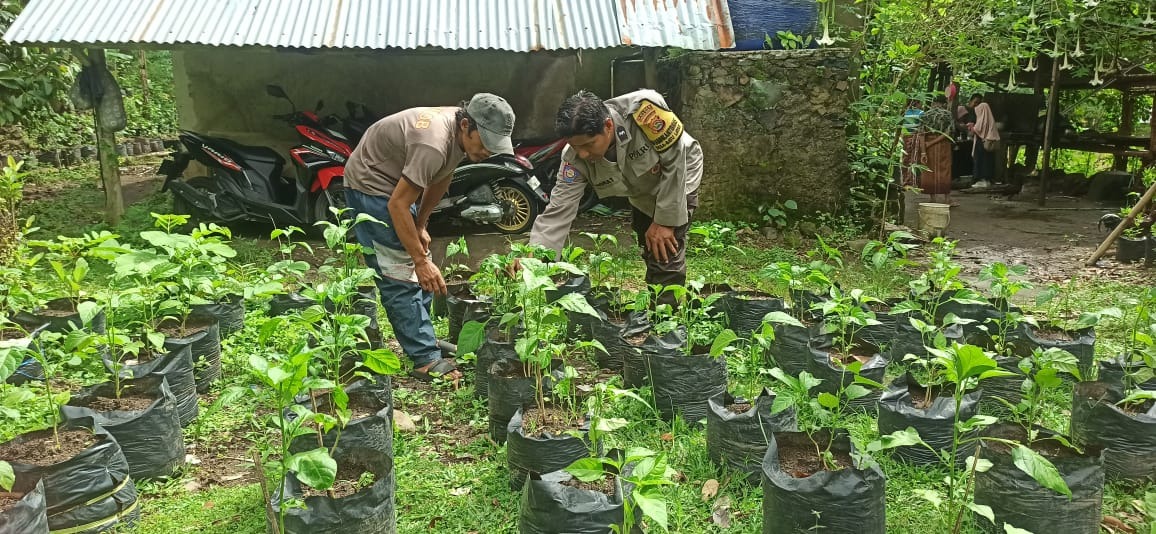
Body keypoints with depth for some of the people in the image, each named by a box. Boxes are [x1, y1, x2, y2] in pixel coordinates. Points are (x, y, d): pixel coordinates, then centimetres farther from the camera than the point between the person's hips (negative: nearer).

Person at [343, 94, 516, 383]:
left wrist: (420, 226, 10)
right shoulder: (434, 145, -35)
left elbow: (441, 179, 9)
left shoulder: (463, 133, -8)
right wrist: (421, 260, -26)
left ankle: (423, 339, 24)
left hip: (396, 184, 10)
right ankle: (426, 359, -9)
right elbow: (397, 205, -31)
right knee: (401, 275, -12)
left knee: (422, 271, 12)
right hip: (370, 184, -9)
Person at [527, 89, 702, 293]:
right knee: (652, 255, 12)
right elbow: (558, 212, -28)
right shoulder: (575, 159, -27)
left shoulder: (643, 110, -40)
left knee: (665, 256, -15)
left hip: (677, 179, -4)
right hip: (642, 194, 4)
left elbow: (675, 160, -30)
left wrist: (665, 221, -25)